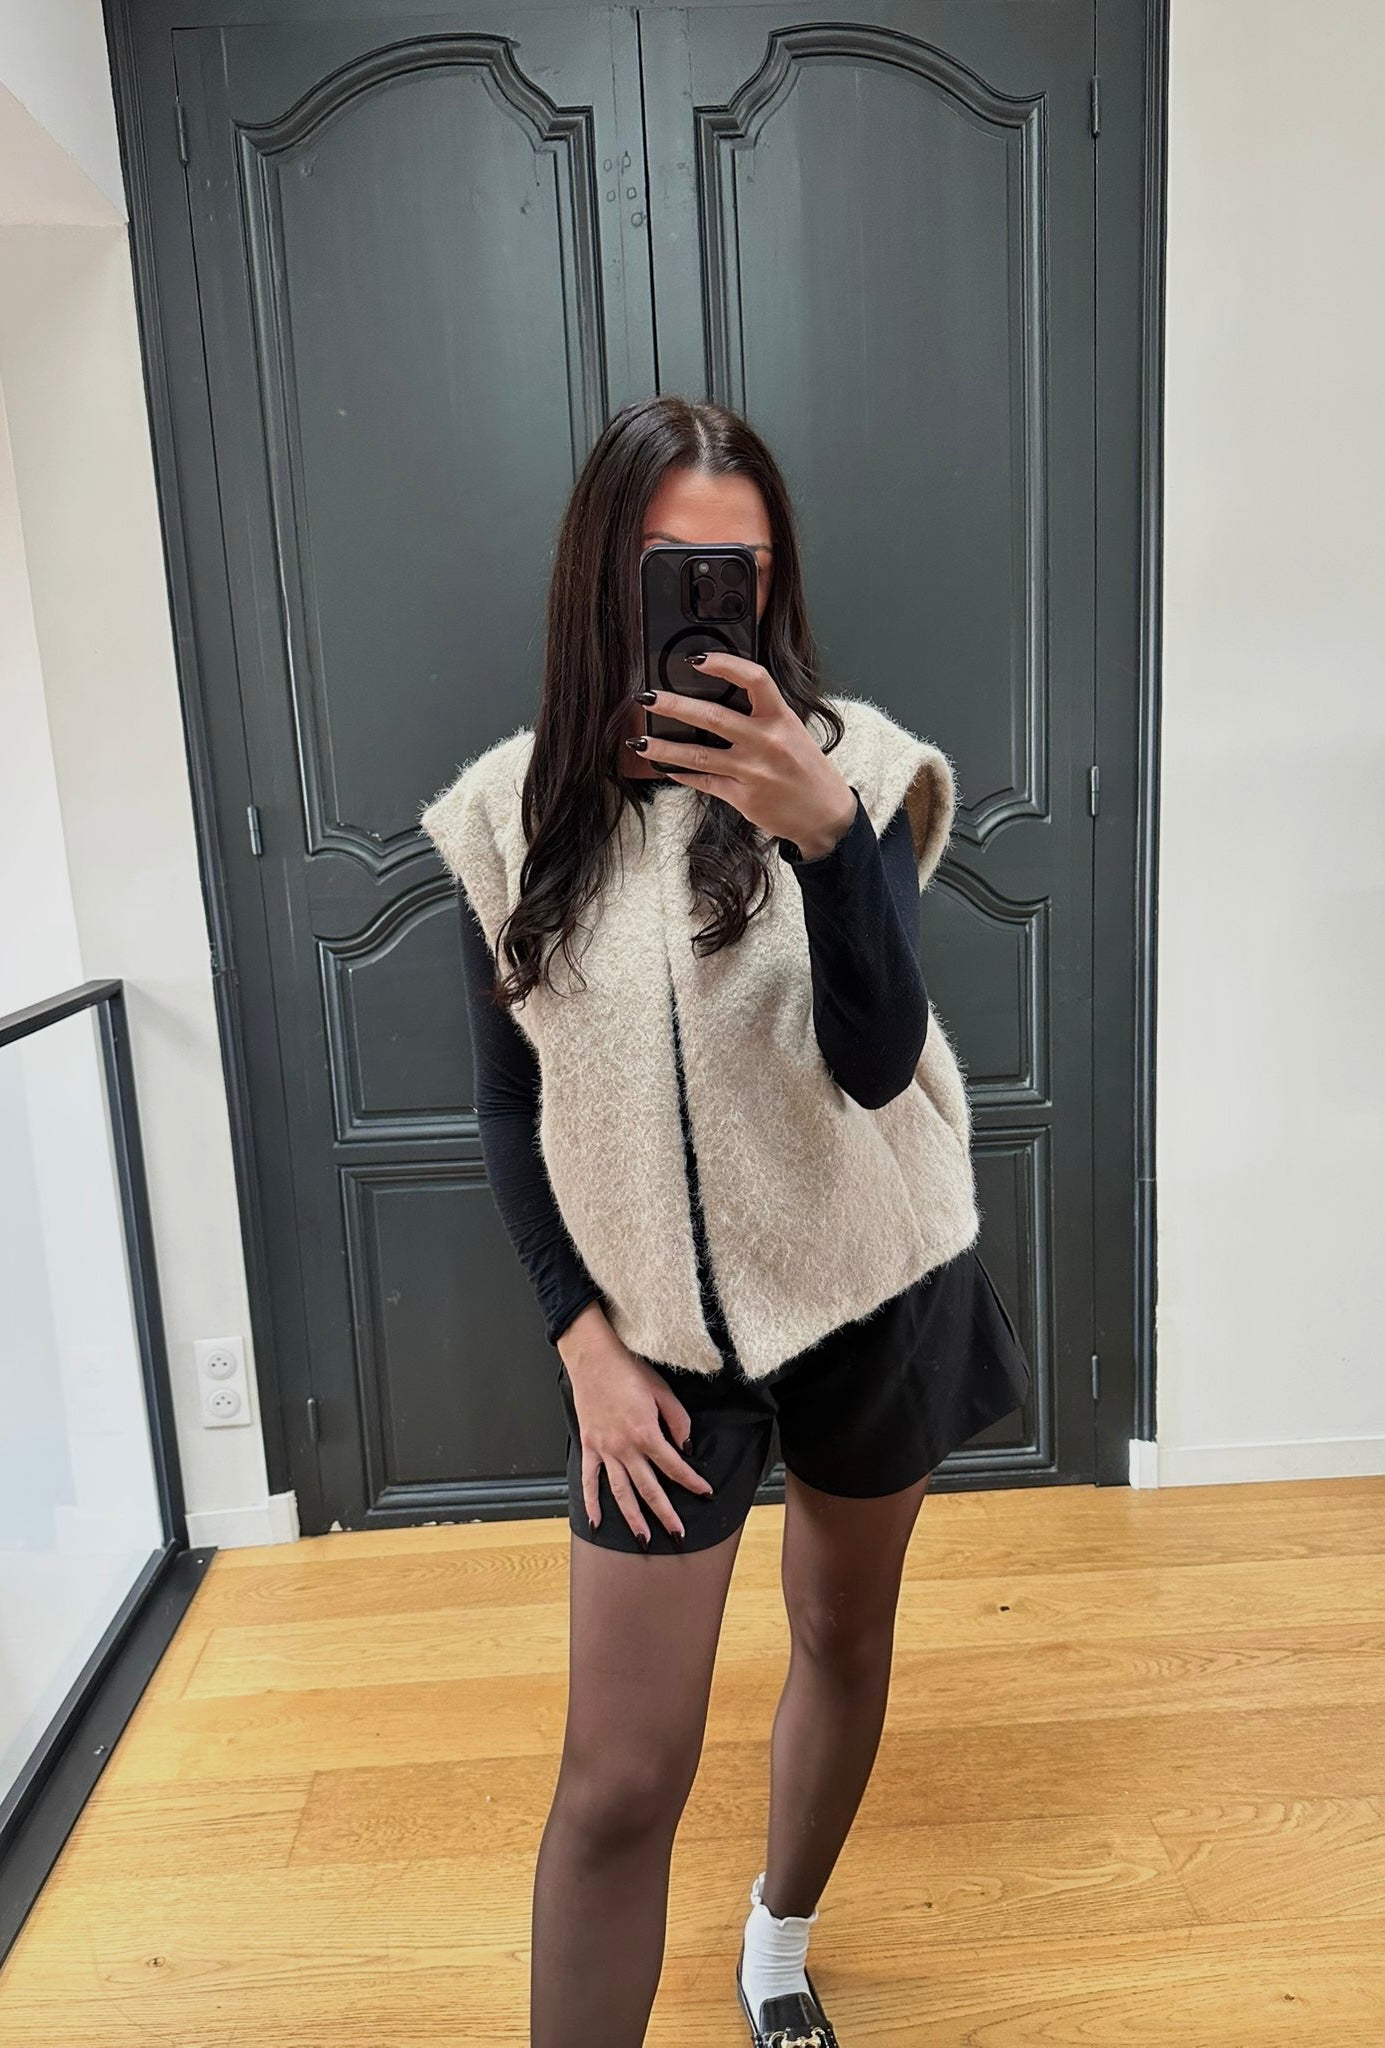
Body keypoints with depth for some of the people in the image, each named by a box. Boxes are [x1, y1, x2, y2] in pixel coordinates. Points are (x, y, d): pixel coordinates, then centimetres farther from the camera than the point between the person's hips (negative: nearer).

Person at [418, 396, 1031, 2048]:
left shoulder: (848, 762, -11)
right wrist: (582, 1342, -6)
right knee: (619, 1779, 1)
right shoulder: (511, 812, -6)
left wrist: (826, 829, -37)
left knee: (844, 1639, 22)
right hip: (659, 1332, 0)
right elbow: (510, 1109, 0)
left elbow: (877, 1064, -22)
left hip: (874, 1295, 1)